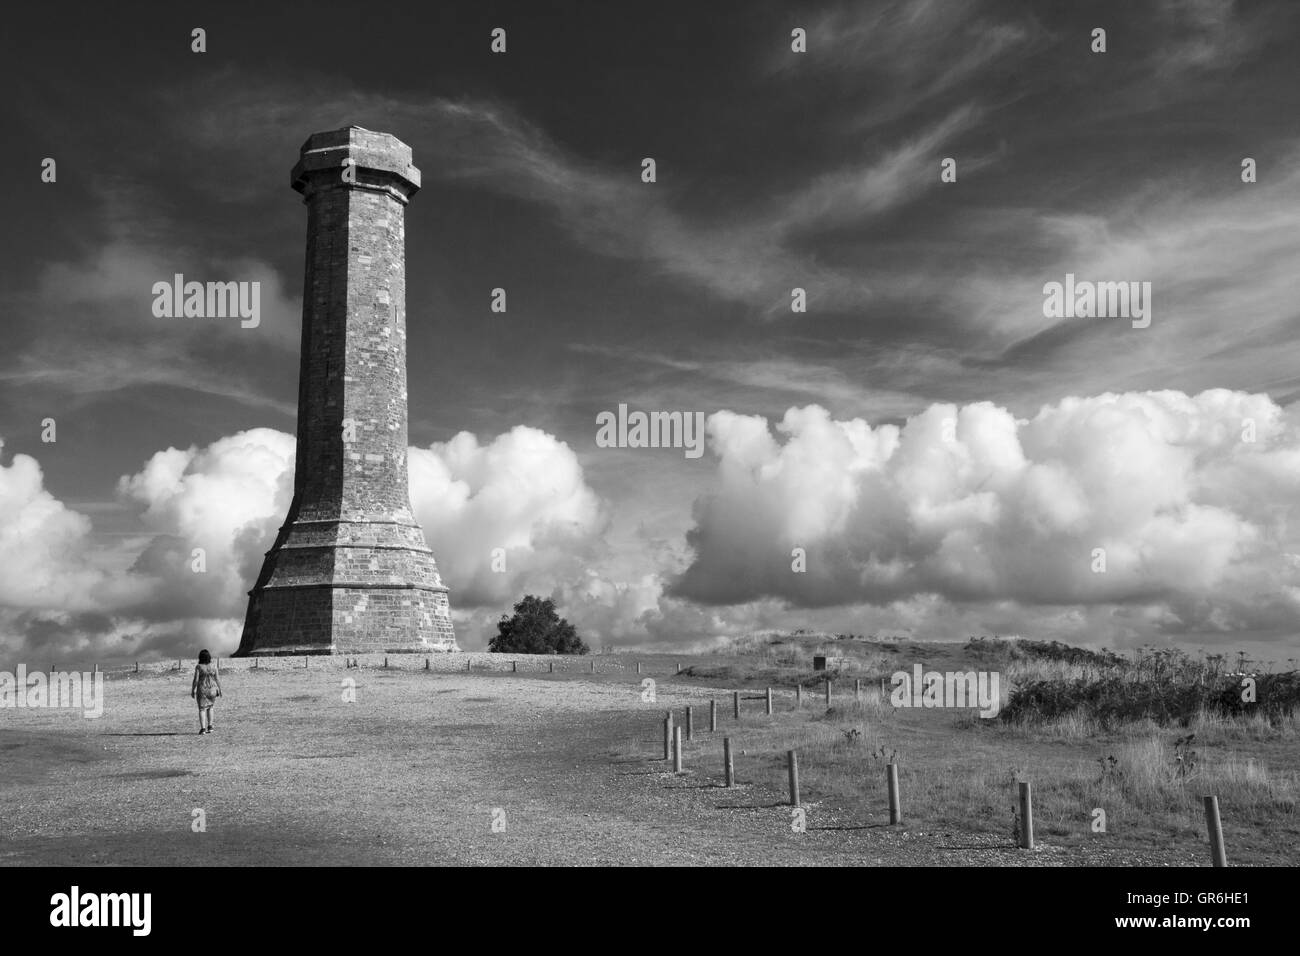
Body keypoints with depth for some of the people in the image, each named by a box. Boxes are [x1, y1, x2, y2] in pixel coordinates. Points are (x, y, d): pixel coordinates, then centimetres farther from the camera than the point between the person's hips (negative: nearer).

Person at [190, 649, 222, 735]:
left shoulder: (198, 667, -9)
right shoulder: (213, 666, -2)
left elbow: (196, 680, -11)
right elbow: (217, 679, -1)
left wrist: (193, 690, -1)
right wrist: (219, 689, 6)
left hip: (202, 690, -3)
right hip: (212, 690, 3)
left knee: (202, 709, 4)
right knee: (210, 708, 20)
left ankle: (203, 728, -7)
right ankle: (210, 726, 17)